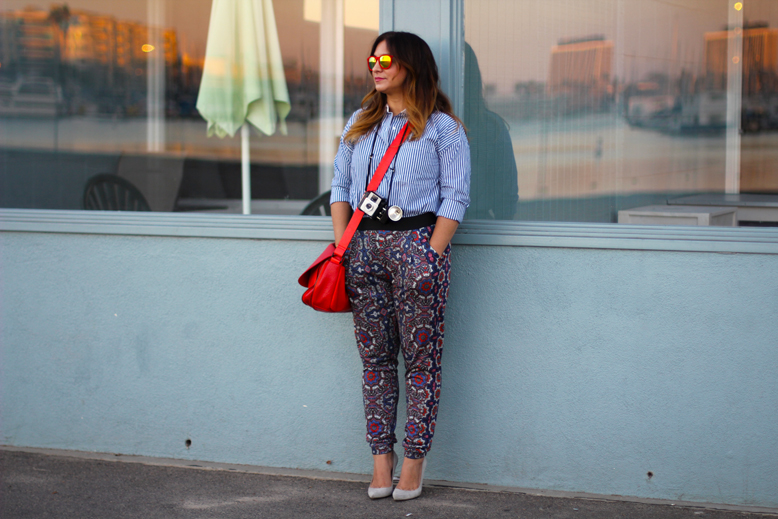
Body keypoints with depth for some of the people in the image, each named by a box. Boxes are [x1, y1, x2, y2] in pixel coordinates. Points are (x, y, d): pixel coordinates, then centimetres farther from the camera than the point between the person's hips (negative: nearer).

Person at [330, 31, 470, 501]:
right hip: (364, 245, 5)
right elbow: (341, 186, 17)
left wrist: (430, 258, -12)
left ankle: (415, 457, 5)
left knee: (421, 355, -2)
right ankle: (382, 455, 11)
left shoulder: (442, 127, 2)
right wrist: (344, 246, 4)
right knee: (375, 355, 5)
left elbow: (455, 196, -4)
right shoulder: (360, 124, 17)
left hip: (417, 239, -4)